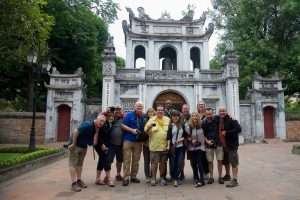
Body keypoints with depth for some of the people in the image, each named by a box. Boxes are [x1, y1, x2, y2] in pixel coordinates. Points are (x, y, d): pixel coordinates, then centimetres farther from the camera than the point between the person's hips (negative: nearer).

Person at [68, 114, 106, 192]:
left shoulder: (97, 127, -2)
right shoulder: (88, 124, -27)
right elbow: (75, 132, -31)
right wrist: (73, 144, -24)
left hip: (84, 147, 9)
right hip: (76, 146, -9)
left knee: (80, 164, 16)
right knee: (73, 164, -3)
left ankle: (79, 180, 26)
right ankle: (74, 183, 0)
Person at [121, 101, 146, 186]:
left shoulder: (144, 117, 10)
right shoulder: (129, 115, -2)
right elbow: (123, 126, -6)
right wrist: (132, 130, -16)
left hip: (138, 141, 4)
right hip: (128, 140, -4)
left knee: (136, 160, 10)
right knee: (127, 160, -3)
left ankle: (133, 176, 21)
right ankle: (126, 178, 4)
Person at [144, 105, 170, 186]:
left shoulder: (168, 120, 9)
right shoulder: (152, 120, 2)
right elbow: (146, 131, -1)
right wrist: (149, 126, -22)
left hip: (165, 146, 2)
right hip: (154, 146, -2)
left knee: (163, 163, 12)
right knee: (154, 163, 2)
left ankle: (162, 178, 25)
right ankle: (153, 178, 15)